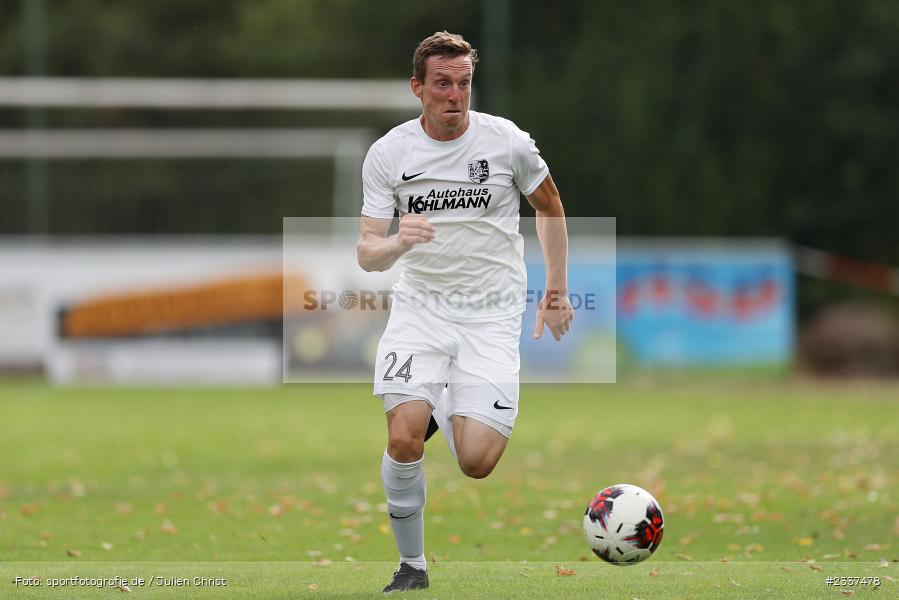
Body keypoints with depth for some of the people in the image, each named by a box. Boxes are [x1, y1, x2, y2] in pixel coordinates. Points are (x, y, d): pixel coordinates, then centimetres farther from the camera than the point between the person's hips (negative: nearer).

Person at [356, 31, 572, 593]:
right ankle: (412, 564, 1)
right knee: (404, 439, -21)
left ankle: (450, 413, 24)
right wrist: (396, 242, -28)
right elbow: (367, 254, -5)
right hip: (420, 308, 0)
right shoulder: (388, 153, -4)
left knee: (476, 462, -14)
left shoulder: (507, 141, -4)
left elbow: (549, 203, 15)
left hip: (492, 314, 0)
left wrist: (557, 289, 16)